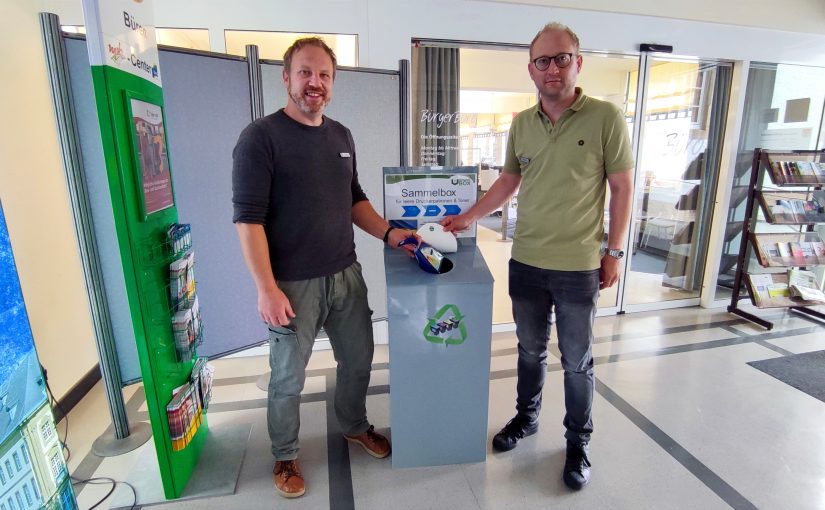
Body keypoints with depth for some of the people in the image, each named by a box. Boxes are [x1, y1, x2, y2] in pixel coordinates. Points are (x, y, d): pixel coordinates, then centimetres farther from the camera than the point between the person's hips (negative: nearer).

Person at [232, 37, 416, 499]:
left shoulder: (341, 136, 9)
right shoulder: (261, 137, -10)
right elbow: (248, 219, -15)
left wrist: (387, 232, 4)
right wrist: (267, 289, -19)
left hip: (346, 275, 6)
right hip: (293, 284, -6)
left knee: (358, 359, 19)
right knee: (289, 378, 11)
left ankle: (355, 426, 46)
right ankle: (286, 456, 36)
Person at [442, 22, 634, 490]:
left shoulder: (606, 118, -8)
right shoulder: (521, 124, 4)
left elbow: (622, 188, -4)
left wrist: (614, 251, -6)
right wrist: (469, 217, 9)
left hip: (579, 268, -3)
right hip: (526, 263, 4)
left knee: (577, 361, 11)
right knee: (531, 349, 19)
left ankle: (578, 441, 32)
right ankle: (526, 417, 41)